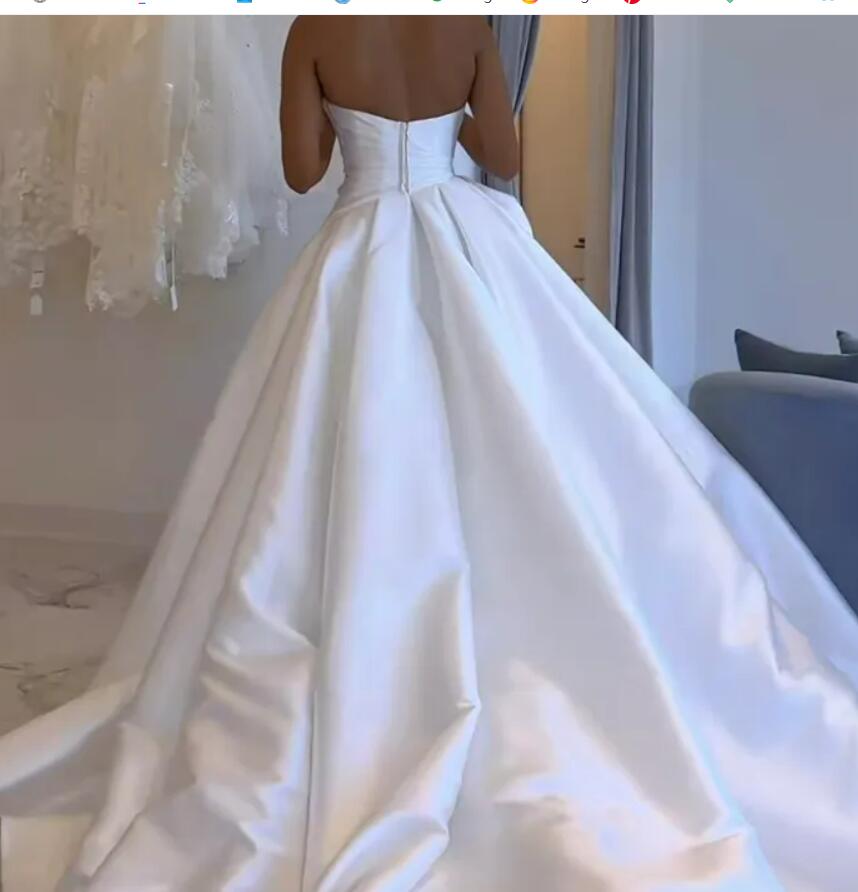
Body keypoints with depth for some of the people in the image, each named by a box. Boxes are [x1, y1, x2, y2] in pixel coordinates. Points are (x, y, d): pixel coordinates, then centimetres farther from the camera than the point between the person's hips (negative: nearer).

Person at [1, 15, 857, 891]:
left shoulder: (317, 31, -2)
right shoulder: (468, 25, 3)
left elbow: (301, 169, -3)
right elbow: (504, 155, 5)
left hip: (365, 259, -2)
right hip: (471, 252, 2)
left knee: (370, 473, 4)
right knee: (509, 466, 9)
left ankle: (370, 711, 13)